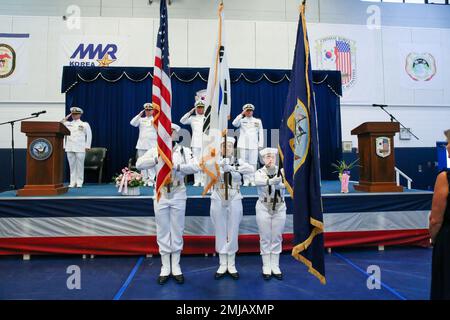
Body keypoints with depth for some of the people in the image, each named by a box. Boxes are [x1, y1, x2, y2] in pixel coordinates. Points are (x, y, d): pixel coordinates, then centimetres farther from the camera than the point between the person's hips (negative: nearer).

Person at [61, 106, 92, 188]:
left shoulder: (85, 124, 6)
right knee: (72, 165, 4)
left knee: (80, 165, -3)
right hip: (69, 148, 3)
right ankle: (72, 182, 9)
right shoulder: (67, 124, 15)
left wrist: (87, 146, -3)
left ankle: (79, 182, 3)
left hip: (80, 148, -3)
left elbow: (89, 135, 3)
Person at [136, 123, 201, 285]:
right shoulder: (155, 150, 2)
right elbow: (139, 164, -11)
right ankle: (165, 267, 23)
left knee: (177, 231, 9)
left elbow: (195, 167, -16)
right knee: (162, 231, 9)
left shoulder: (184, 150, -1)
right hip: (161, 195, 1)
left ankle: (176, 267, 23)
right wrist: (157, 159, -22)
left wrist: (176, 166, -26)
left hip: (178, 195, 0)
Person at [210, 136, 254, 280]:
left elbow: (251, 169, -16)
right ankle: (222, 265, 21)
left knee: (233, 232, 6)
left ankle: (232, 265, 21)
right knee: (220, 232, 7)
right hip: (218, 200, 0)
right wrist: (221, 164, -36)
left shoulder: (238, 162, 3)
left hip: (234, 201, 0)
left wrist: (232, 168, -25)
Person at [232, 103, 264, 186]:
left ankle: (252, 180, 4)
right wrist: (241, 114, -10)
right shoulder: (242, 120, 11)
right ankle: (246, 181, 5)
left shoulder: (258, 121, 15)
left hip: (254, 145, 0)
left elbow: (261, 133, 13)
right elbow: (234, 124, -9)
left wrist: (260, 144, 4)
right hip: (243, 145, 0)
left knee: (253, 163, -4)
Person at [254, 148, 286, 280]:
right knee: (265, 239, 6)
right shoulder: (259, 172, -9)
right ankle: (266, 267, 20)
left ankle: (275, 266, 24)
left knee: (277, 238, 11)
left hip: (280, 209, 2)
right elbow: (257, 181, -33)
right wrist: (271, 181, -53)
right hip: (264, 209, -2)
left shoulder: (282, 171, -4)